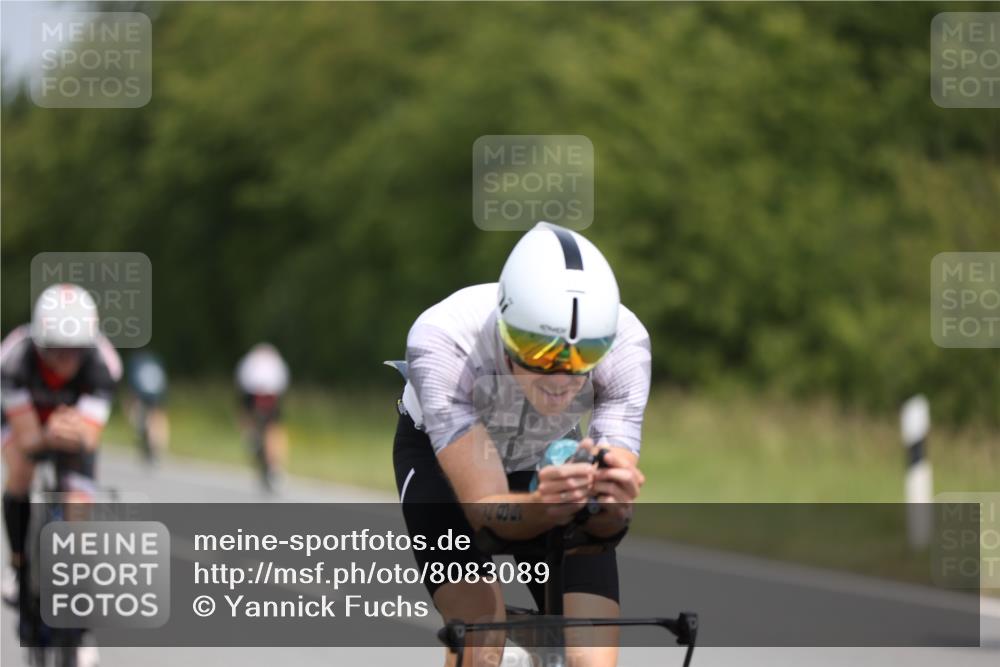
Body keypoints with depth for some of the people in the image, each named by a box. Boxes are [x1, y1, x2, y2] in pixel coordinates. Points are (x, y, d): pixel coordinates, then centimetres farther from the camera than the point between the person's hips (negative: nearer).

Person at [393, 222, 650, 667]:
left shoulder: (624, 342, -32)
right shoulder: (442, 341, -39)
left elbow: (604, 520, -32)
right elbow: (487, 509, -41)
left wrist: (613, 501, -55)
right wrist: (545, 506, -62)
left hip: (549, 461, 2)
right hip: (439, 453, -2)